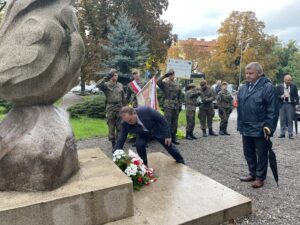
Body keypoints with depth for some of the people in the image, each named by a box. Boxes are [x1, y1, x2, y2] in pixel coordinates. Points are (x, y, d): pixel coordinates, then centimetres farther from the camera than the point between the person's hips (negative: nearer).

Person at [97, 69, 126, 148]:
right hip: (110, 108, -3)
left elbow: (123, 97, 14)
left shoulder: (120, 85, 10)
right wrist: (106, 77, -24)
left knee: (119, 127, 8)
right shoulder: (106, 85, -2)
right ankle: (113, 142, 16)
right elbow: (98, 85, -24)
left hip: (119, 108, 3)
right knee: (111, 127, 4)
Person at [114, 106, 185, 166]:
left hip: (157, 129, -1)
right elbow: (120, 140, -21)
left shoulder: (146, 110, -40)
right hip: (142, 134, 2)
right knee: (139, 145, -26)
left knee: (169, 145, 10)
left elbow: (162, 120, -26)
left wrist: (167, 135, -22)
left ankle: (181, 163, 39)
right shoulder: (125, 124, -30)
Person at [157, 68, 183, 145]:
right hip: (168, 106, -5)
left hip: (176, 106, 5)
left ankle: (173, 138, 20)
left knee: (175, 123, 10)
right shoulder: (165, 83, -1)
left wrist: (180, 105, 11)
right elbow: (158, 82, -24)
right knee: (168, 122, -4)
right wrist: (164, 76, -19)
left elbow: (180, 96, 16)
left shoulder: (177, 84, 14)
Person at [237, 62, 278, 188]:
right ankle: (252, 174, 34)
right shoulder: (243, 88, 9)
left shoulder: (268, 87, -11)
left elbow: (273, 110, -13)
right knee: (248, 153, 17)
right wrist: (240, 125, 10)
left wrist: (269, 128, -15)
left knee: (261, 155, 9)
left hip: (260, 130, -6)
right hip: (246, 129, 7)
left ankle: (260, 177, 23)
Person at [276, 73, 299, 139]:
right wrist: (282, 96, -18)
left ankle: (290, 134, 6)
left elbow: (296, 96, 5)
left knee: (290, 120, 0)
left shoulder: (294, 86, 4)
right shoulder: (279, 87, 2)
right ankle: (282, 133, 14)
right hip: (282, 105, 1)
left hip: (290, 105, 0)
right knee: (282, 120, 5)